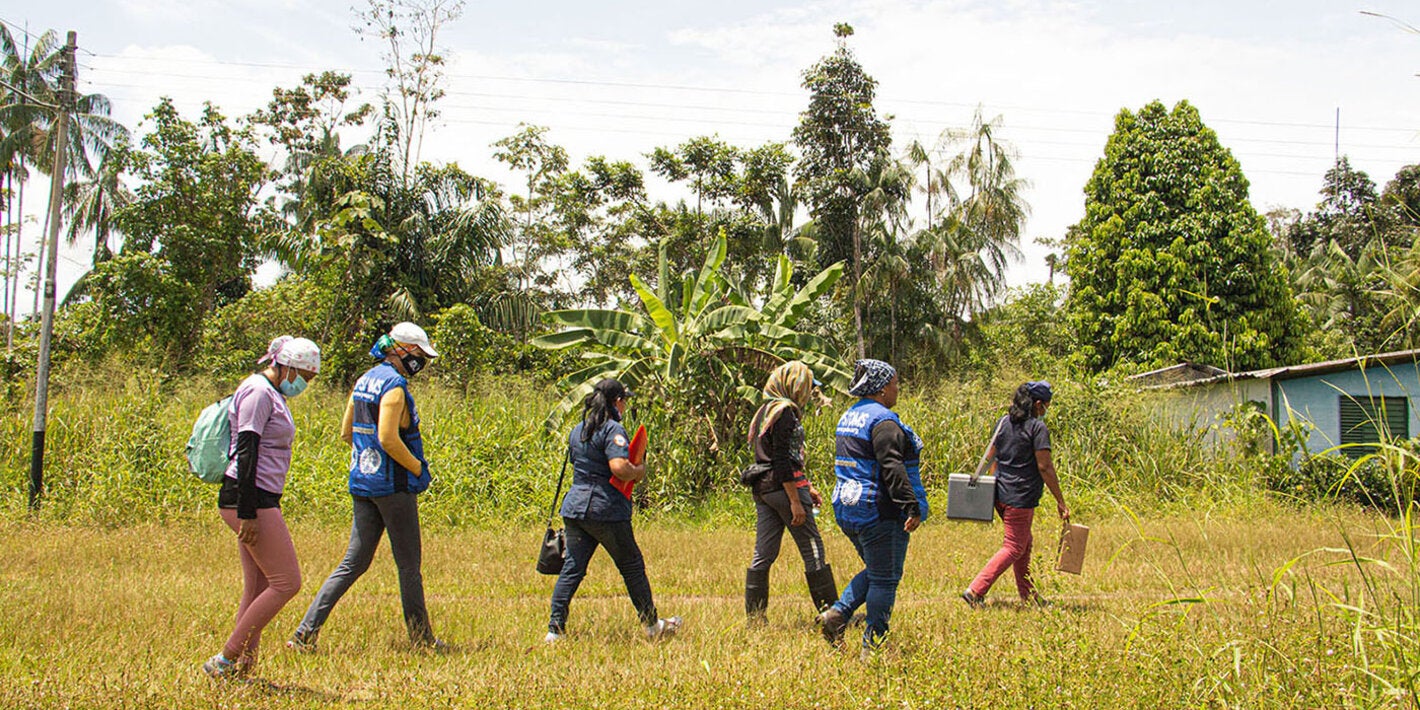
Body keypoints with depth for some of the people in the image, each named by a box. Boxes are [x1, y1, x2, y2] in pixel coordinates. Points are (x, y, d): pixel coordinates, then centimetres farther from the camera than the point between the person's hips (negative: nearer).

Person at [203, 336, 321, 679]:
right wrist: (248, 513, -22)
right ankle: (225, 659, -4)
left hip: (261, 500, 10)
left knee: (258, 590, 9)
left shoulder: (272, 394, 19)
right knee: (287, 583, -8)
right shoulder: (258, 392, -12)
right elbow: (245, 452, -19)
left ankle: (243, 667, 10)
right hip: (250, 499, -10)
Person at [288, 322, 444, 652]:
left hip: (362, 484, 8)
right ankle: (422, 639, 14)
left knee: (353, 563, 10)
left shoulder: (364, 381, 13)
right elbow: (388, 439, -24)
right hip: (394, 486, -8)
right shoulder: (394, 386, -15)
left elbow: (347, 433, 18)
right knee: (409, 566, 4)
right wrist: (418, 468, -12)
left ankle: (306, 632, 3)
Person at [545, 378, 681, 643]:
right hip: (606, 509, -7)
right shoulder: (613, 429, -12)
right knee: (632, 567, 8)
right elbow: (619, 467, -25)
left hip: (575, 506, 7)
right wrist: (639, 471, -5)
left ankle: (555, 630, 2)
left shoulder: (577, 430, 14)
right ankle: (652, 626, 19)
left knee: (572, 569, 7)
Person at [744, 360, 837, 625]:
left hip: (763, 488, 9)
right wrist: (795, 501, -19)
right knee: (813, 550, -1)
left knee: (764, 554, 7)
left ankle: (754, 617, 8)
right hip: (784, 486, -9)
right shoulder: (784, 411, -11)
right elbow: (782, 460, -18)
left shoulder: (766, 410, 19)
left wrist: (807, 487, 26)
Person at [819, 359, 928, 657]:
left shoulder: (850, 416, 14)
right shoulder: (883, 420, -15)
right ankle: (873, 645, 5)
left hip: (847, 508, 9)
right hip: (878, 510, -9)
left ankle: (837, 613, 6)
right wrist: (912, 507, -26)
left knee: (875, 571, 21)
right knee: (884, 578, 1)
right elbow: (892, 467, -24)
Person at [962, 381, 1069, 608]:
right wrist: (1060, 502, -10)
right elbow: (1044, 467, -15)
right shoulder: (1037, 427, -12)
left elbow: (991, 457, 15)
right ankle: (975, 591, -10)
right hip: (1021, 498, -8)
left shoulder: (1003, 423, 9)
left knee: (1024, 544, 21)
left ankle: (1028, 595, 29)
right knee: (1014, 547, -2)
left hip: (1001, 494, 8)